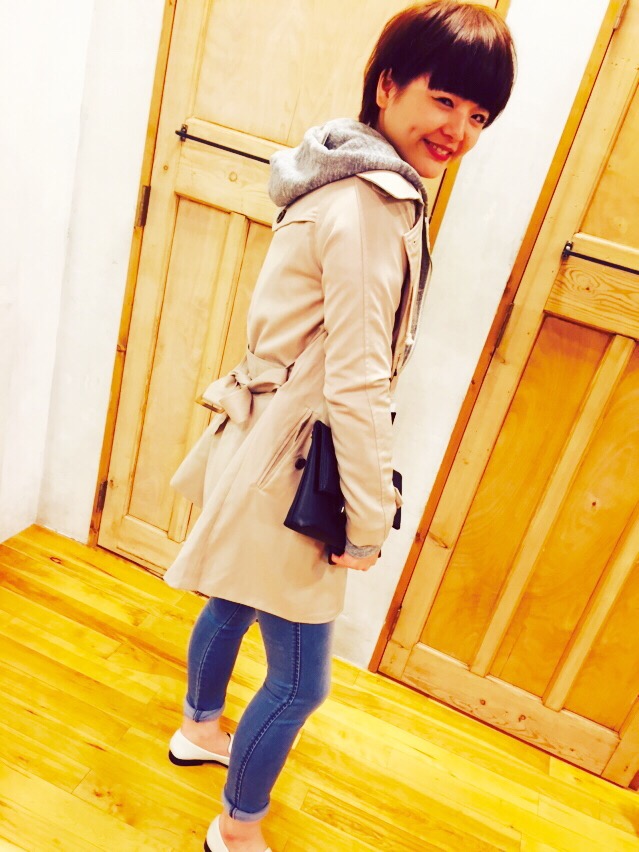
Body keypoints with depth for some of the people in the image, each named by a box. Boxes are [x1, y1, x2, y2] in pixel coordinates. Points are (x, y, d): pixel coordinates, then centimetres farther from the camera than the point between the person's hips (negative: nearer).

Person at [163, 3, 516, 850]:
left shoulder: (359, 182, 8)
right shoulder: (372, 207, -22)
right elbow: (356, 384, -24)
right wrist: (370, 520, -14)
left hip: (267, 436, 10)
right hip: (287, 463, -10)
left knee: (234, 601, 29)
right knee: (301, 680, 8)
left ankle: (200, 728, 56)